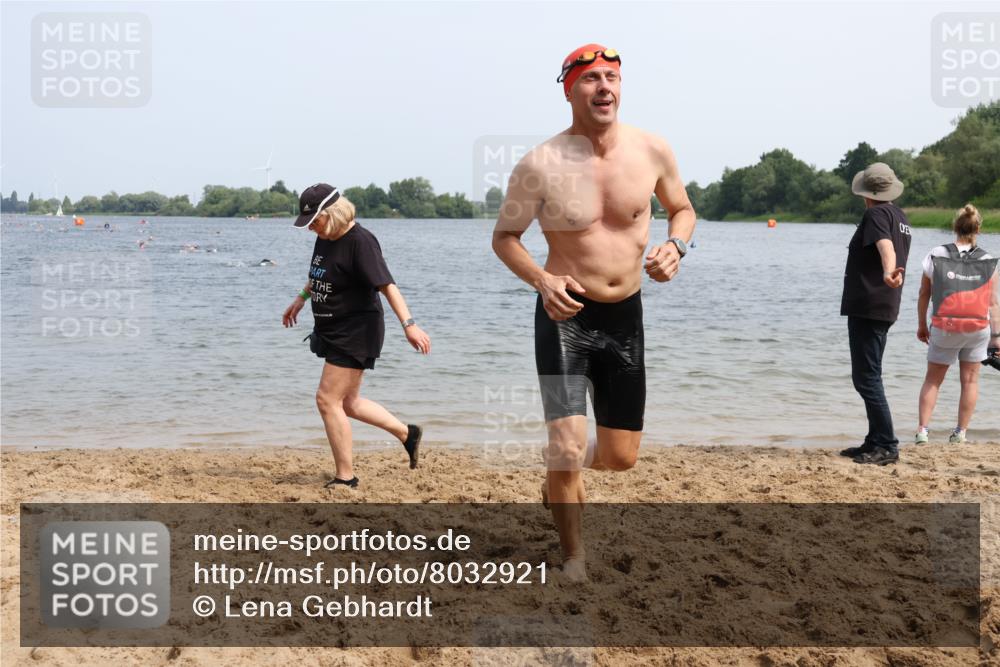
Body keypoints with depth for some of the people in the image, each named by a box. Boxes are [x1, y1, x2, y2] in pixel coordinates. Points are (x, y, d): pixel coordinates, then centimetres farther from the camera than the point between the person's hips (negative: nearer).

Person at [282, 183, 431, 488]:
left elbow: (386, 284, -28)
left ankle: (346, 477, 0)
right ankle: (407, 433, 31)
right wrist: (301, 298, 31)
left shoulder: (359, 241, -20)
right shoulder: (324, 238, 7)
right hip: (333, 331, 10)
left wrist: (408, 324, -35)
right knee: (347, 403, 15)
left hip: (357, 332, -10)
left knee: (328, 399, -10)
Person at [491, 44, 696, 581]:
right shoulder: (541, 165, -13)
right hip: (565, 316, -4)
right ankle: (574, 557, 15)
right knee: (567, 448, -12)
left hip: (626, 316, 4)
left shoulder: (652, 151, -4)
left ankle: (560, 466, 47)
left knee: (621, 456, 11)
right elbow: (504, 236, -2)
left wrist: (675, 246, -10)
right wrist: (542, 280, -21)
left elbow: (682, 208, 13)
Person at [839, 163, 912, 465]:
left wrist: (888, 273, -52)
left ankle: (886, 446, -9)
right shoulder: (900, 216, 16)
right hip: (885, 308, 10)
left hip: (867, 307, -10)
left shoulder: (876, 214, -12)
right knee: (868, 375, 16)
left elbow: (886, 247, -33)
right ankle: (876, 442, 21)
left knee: (866, 378, -8)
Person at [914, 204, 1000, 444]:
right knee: (970, 380, 12)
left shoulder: (935, 256, -4)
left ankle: (923, 429, 4)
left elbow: (924, 294, 2)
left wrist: (921, 325, 13)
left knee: (932, 379, 11)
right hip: (978, 328, 1)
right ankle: (960, 433, 14)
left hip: (944, 329, 0)